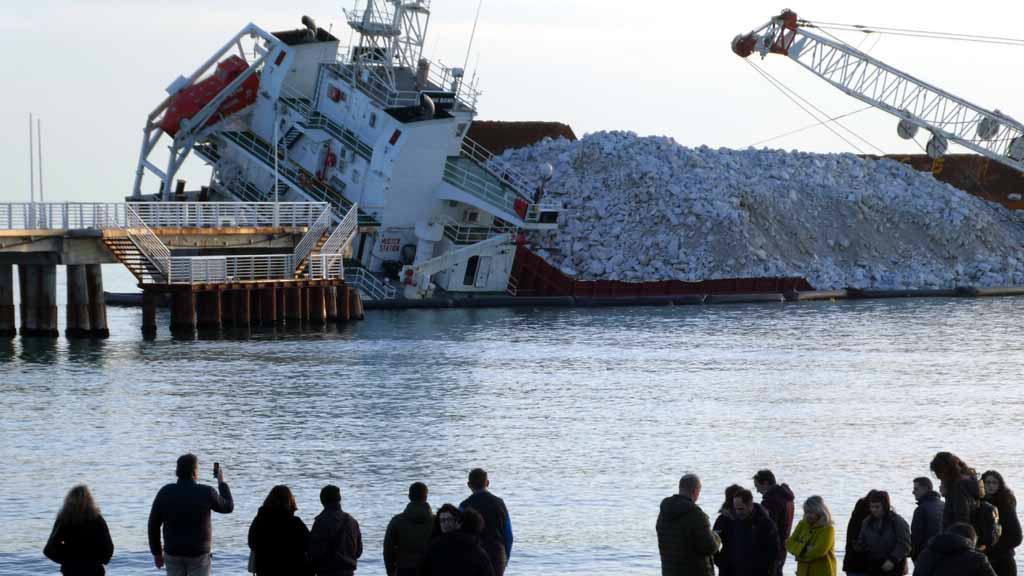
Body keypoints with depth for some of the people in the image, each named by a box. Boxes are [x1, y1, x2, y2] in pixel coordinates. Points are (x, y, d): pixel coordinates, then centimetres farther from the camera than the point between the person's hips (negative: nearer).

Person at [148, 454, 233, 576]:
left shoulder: (165, 492, -7)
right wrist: (222, 482, 19)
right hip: (198, 554, -2)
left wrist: (157, 552, 10)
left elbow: (153, 524, -2)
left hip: (173, 553, 2)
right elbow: (228, 507, 5)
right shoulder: (206, 493, -13)